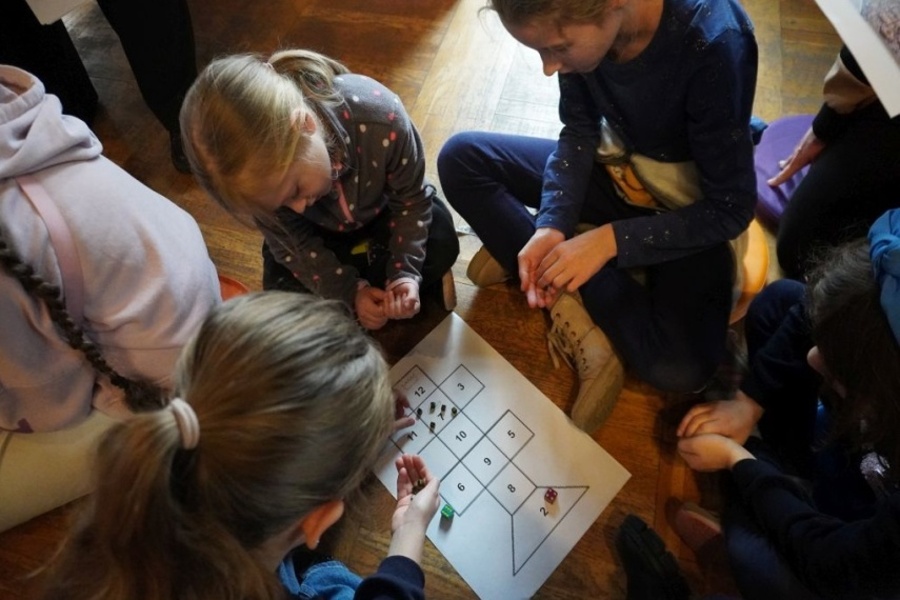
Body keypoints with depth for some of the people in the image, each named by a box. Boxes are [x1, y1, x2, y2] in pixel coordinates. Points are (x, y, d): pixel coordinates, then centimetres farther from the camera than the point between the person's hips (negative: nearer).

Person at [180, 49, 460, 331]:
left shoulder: (381, 118, -41)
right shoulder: (269, 170, -33)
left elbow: (411, 198, -23)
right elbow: (294, 246, -18)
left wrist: (406, 273, -31)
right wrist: (350, 293, -28)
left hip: (381, 209, 0)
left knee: (440, 247, -22)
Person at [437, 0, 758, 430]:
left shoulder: (715, 44, -32)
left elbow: (730, 210, -24)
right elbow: (580, 130, -7)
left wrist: (610, 239, -30)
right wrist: (552, 224, -22)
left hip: (686, 206, -4)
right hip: (614, 168, 5)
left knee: (679, 368, -29)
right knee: (461, 158, -10)